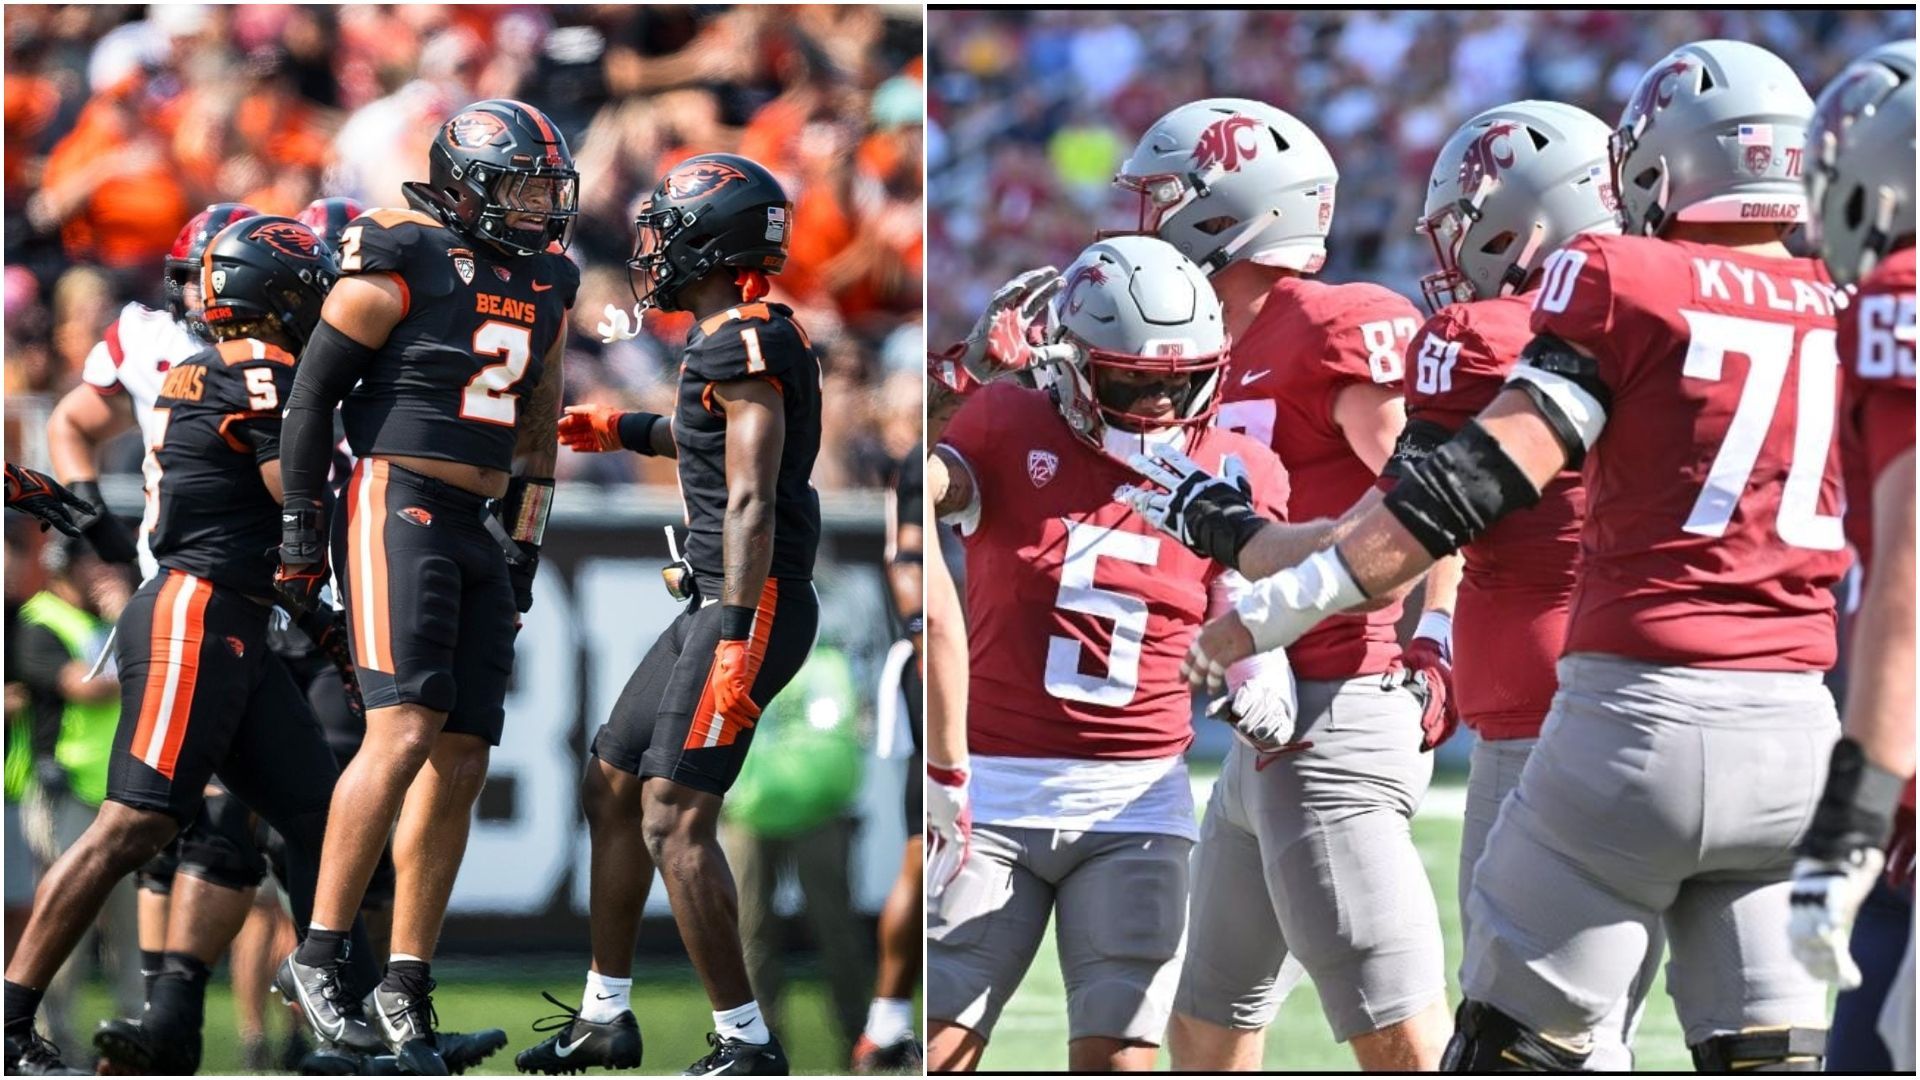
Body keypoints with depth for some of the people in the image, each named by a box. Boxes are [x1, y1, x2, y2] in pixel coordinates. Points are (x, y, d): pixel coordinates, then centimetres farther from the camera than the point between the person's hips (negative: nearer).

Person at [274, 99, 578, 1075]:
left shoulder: (545, 287, 15)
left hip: (479, 528, 8)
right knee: (404, 731, -20)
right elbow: (314, 391, -6)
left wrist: (525, 541, 21)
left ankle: (405, 986, 7)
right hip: (398, 509, -8)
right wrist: (301, 528, -7)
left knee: (461, 763, 3)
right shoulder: (403, 264, -8)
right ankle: (317, 954, -16)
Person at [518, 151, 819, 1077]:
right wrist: (621, 431, 41)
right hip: (715, 600, 11)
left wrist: (735, 640, -28)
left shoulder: (742, 347, -16)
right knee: (611, 786, 17)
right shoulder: (745, 339, 13)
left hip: (750, 604, -11)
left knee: (674, 820, -15)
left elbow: (750, 506, -23)